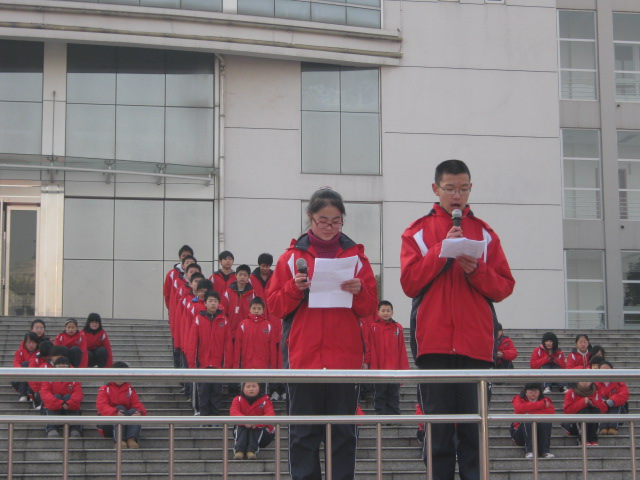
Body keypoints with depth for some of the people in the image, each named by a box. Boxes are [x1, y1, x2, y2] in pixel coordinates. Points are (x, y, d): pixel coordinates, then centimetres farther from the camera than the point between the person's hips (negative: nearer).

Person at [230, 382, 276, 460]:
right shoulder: (238, 400, 0)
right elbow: (233, 412, -21)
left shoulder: (265, 400, -6)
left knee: (260, 428, -32)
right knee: (240, 427, -29)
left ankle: (252, 450, -46)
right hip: (243, 430, 1)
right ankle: (239, 451, -46)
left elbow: (270, 415, -23)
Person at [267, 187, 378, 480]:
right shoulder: (293, 256, 7)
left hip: (345, 357, 1)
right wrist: (294, 289, -14)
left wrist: (358, 291, -13)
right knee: (304, 433, 2)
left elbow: (370, 306, 6)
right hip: (303, 357, -1)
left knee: (343, 432, 4)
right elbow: (274, 305, 3)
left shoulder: (355, 256, 10)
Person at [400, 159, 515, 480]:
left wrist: (476, 270, -10)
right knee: (438, 429, 1)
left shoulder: (484, 233, 14)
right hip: (433, 342, -1)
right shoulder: (417, 232, 10)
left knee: (474, 429, -1)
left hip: (475, 342, 1)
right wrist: (443, 249, -9)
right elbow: (409, 282, -2)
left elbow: (504, 286, 8)